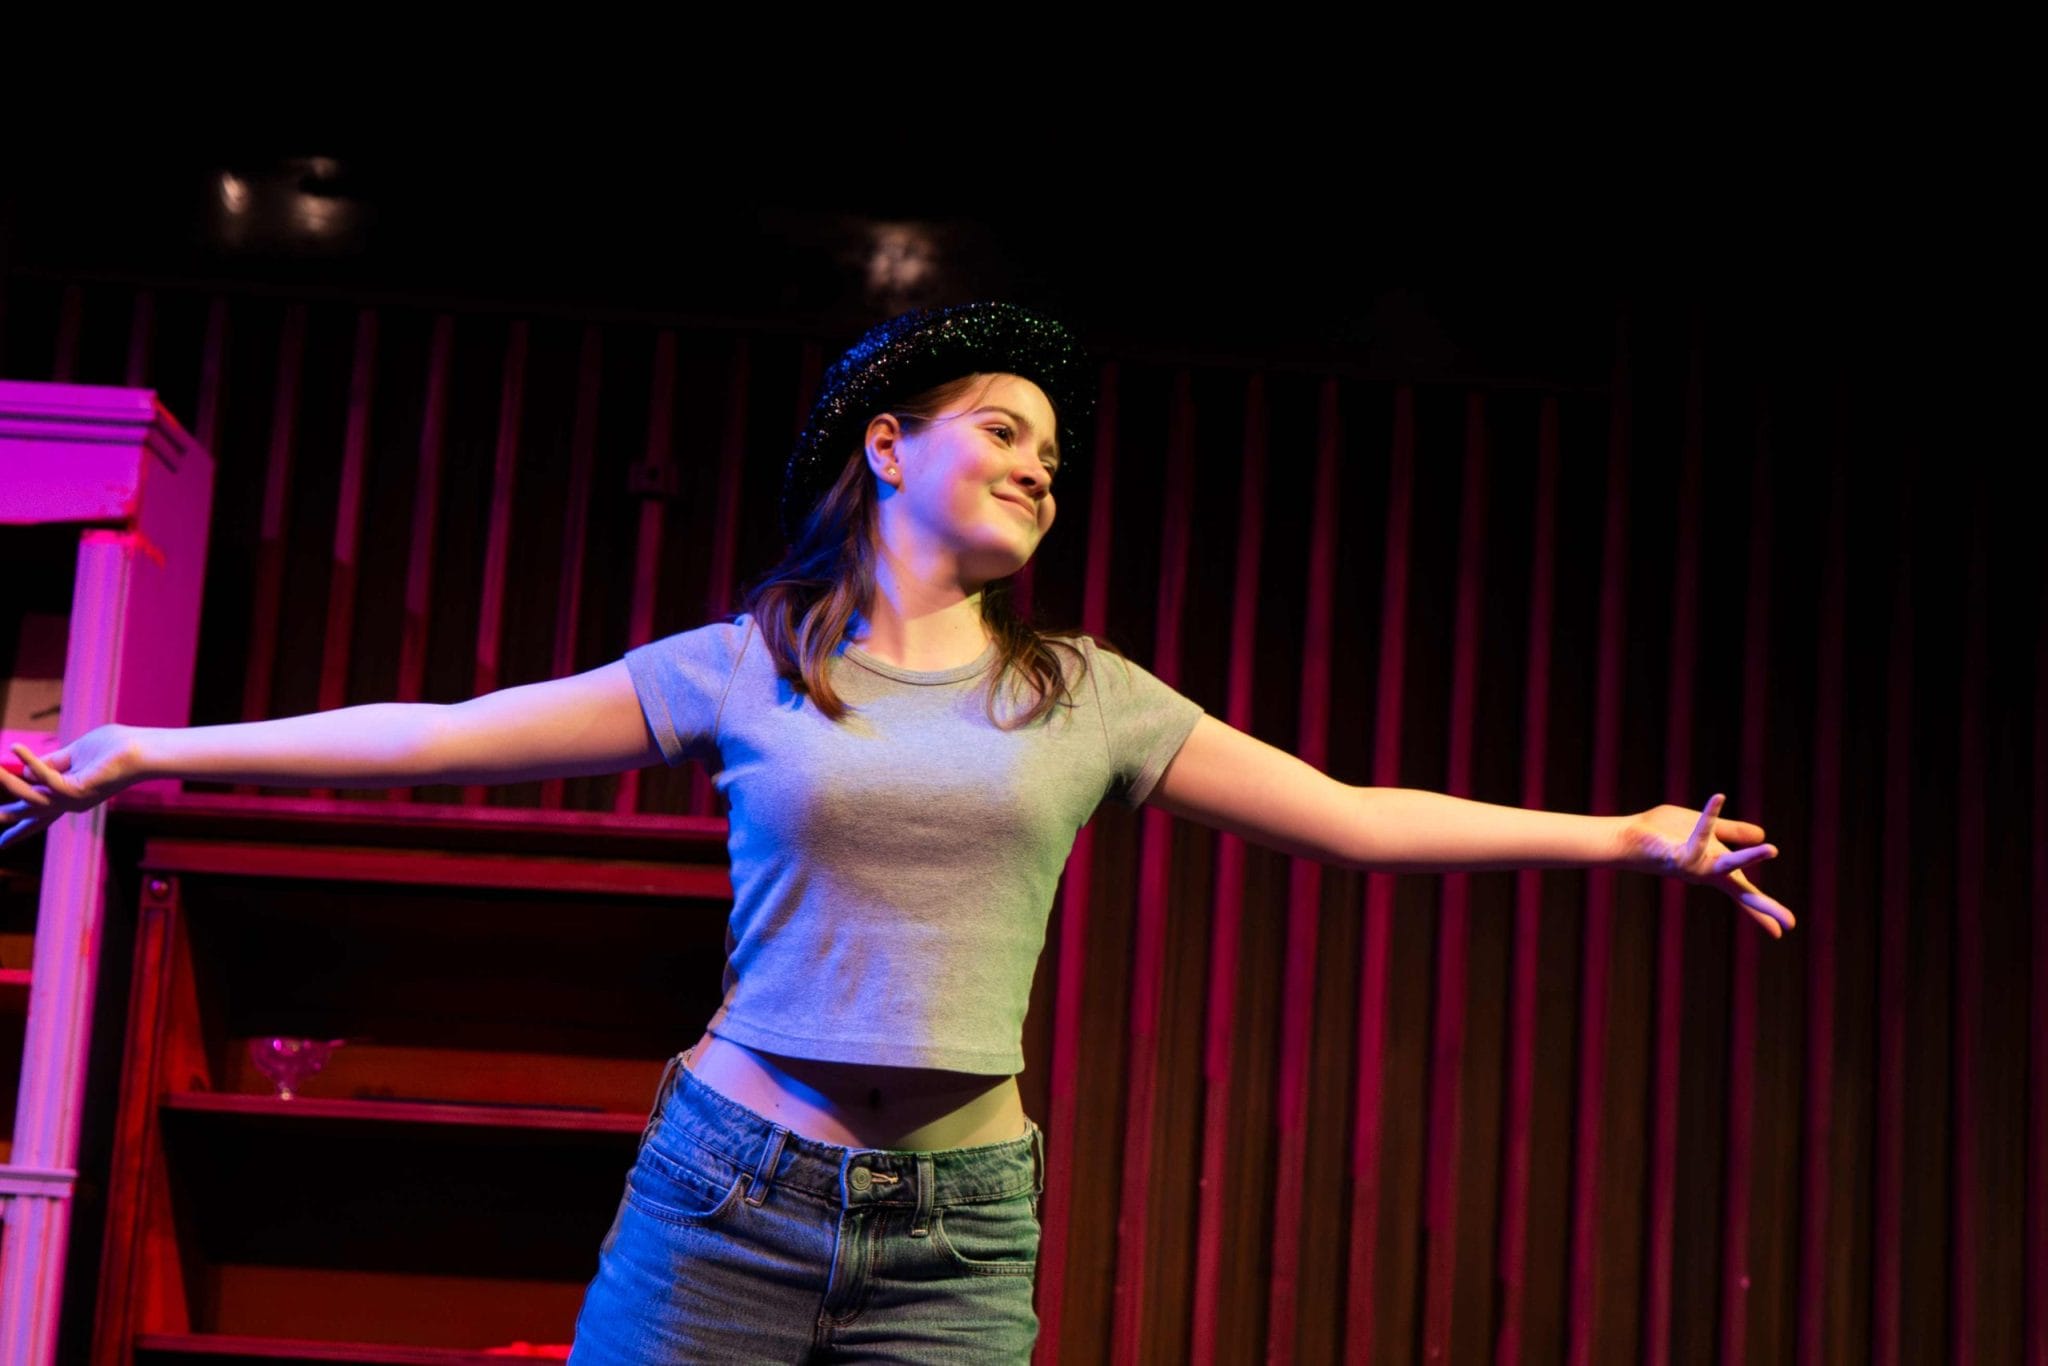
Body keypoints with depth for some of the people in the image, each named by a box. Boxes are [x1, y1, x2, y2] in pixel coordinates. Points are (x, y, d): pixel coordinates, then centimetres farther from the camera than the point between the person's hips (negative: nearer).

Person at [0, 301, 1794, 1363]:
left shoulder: (1085, 699, 9)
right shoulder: (743, 670, 4)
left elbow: (1355, 816, 9)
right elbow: (441, 736, 3)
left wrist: (1625, 835, 5)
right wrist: (149, 753, 0)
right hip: (725, 1189, -1)